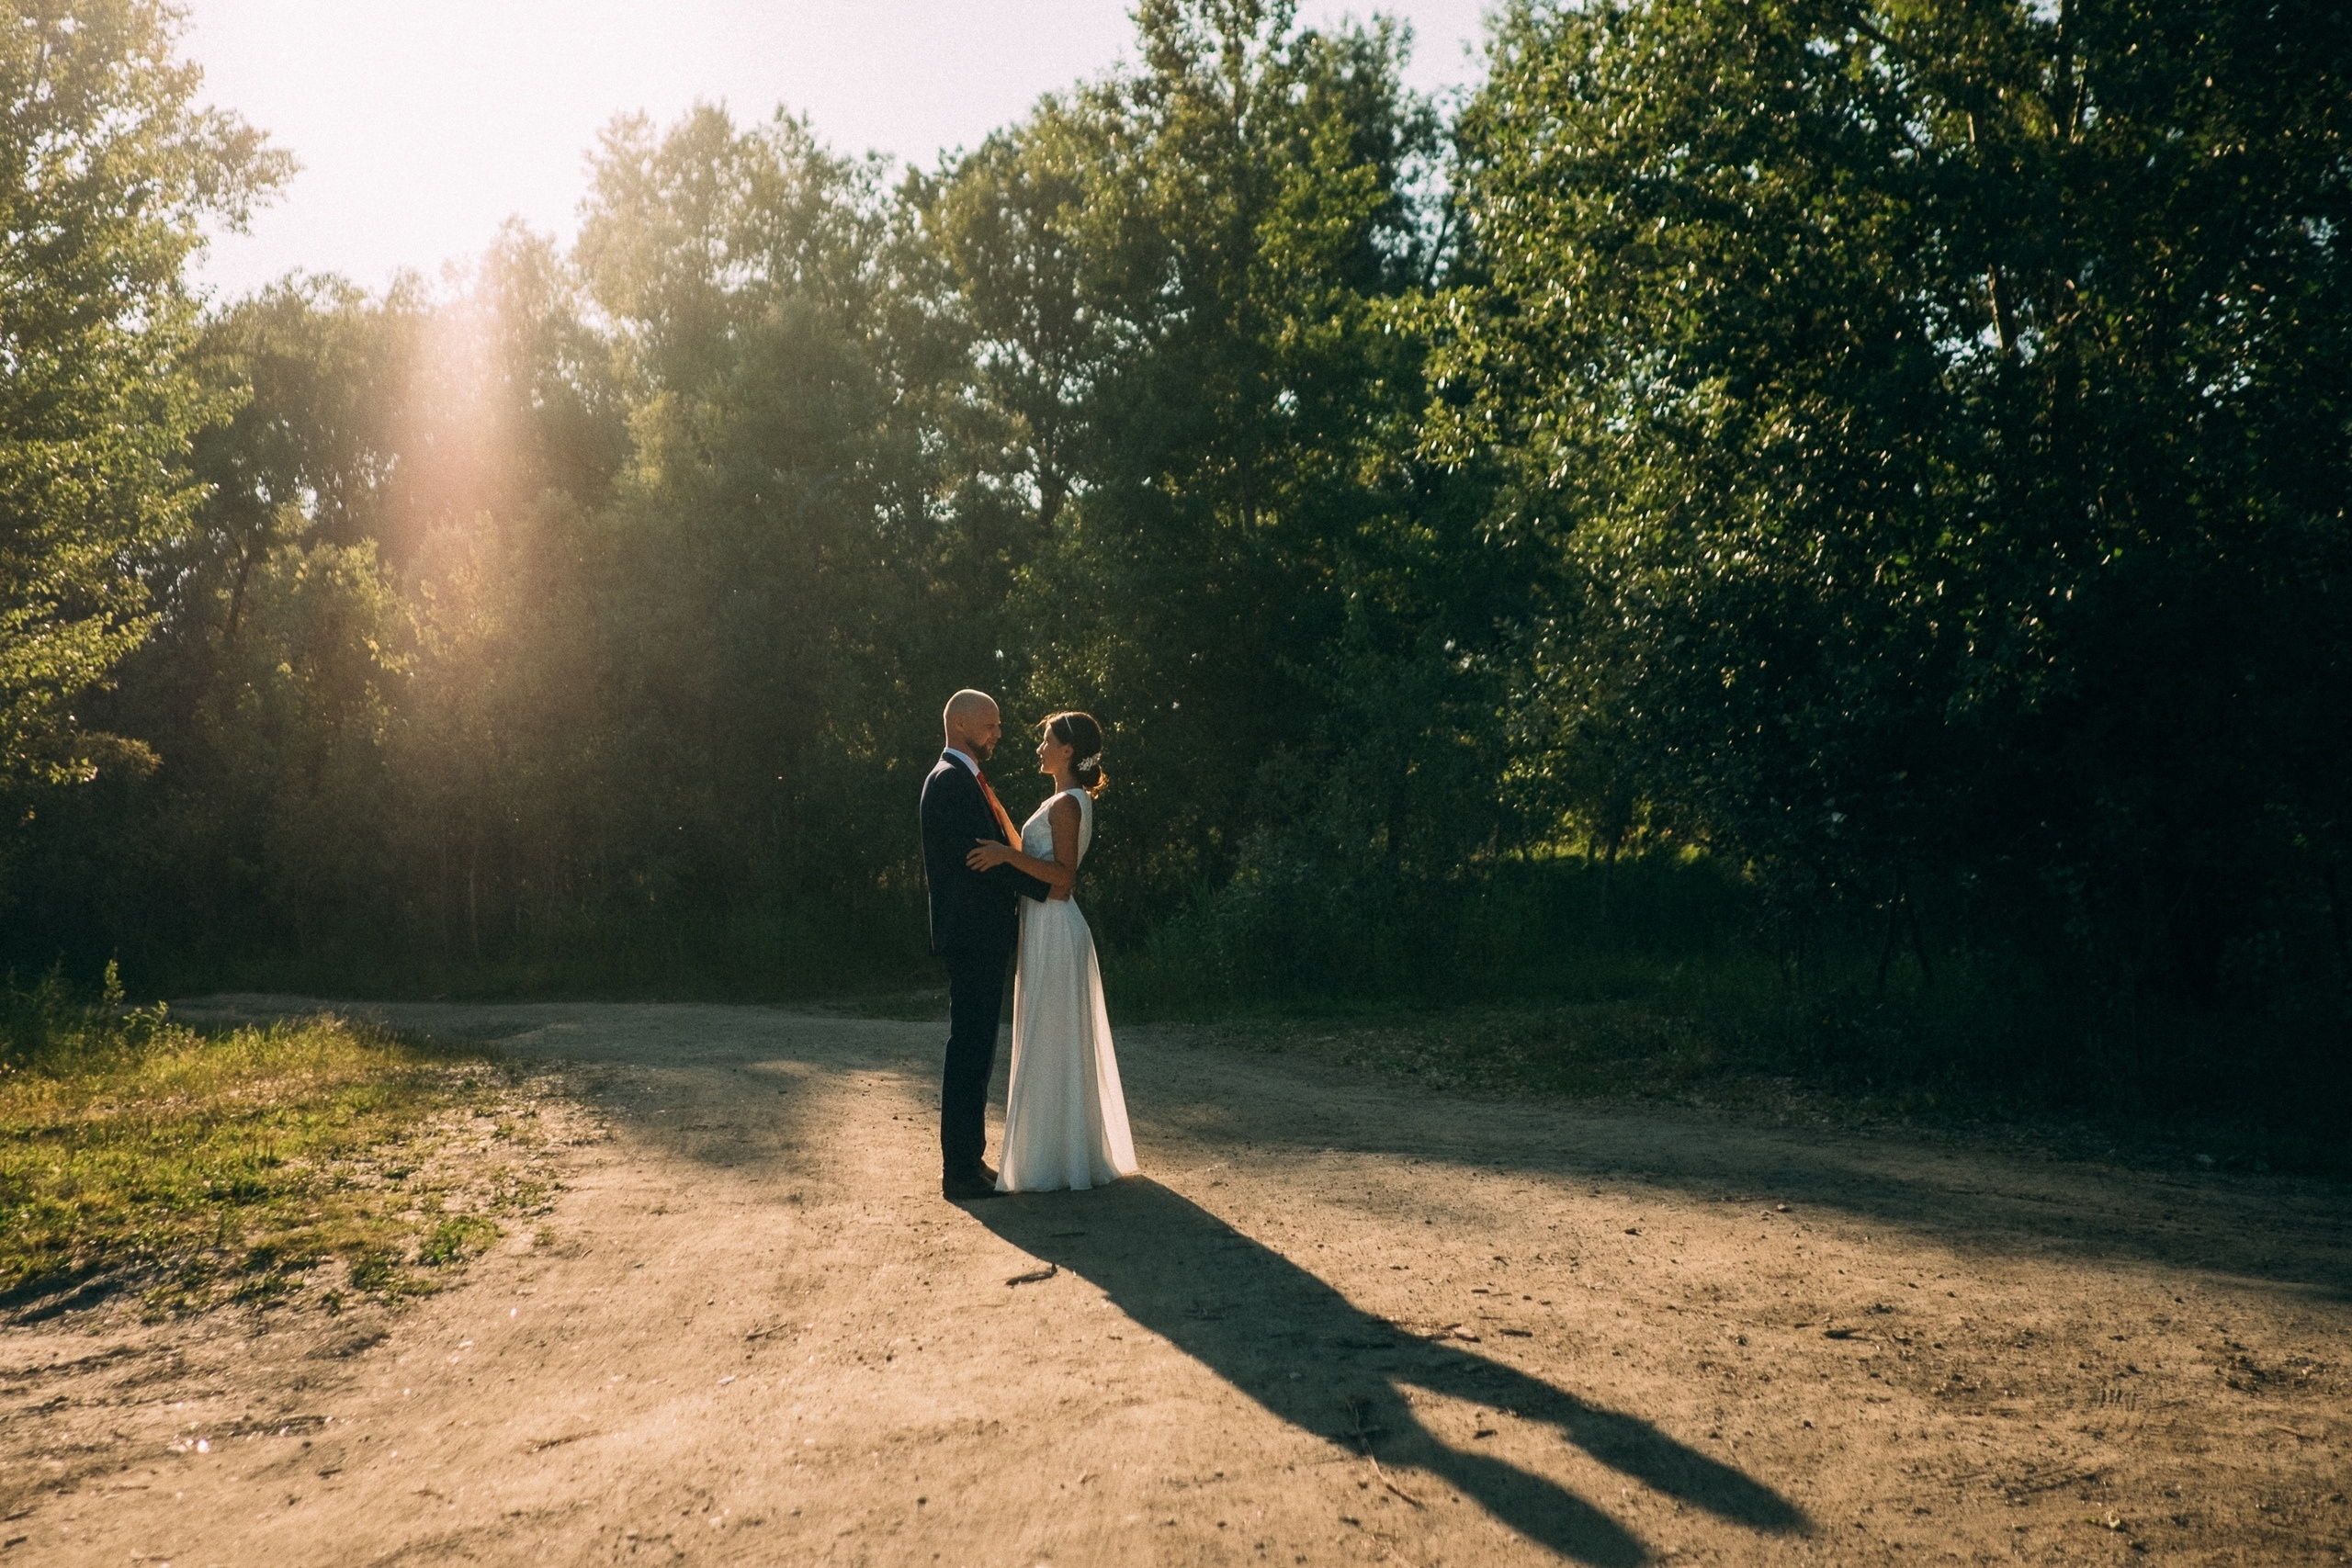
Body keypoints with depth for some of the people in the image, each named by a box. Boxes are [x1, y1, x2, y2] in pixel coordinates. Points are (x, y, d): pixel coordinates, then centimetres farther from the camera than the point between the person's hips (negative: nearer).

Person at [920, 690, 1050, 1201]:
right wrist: (1046, 887, -13)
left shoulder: (966, 780, 19)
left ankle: (968, 1159, 22)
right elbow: (983, 854, -20)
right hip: (971, 933, -11)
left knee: (975, 1050, 14)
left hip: (981, 935, 11)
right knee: (969, 1049, -6)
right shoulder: (951, 780, -14)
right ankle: (959, 1170, -1)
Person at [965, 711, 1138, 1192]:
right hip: (1049, 928, 10)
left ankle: (1051, 1163, 1)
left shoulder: (1066, 803, -15)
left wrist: (1009, 856, -27)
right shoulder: (1070, 801, 16)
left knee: (1049, 1043, -5)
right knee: (1064, 1043, 14)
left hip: (1053, 930, -10)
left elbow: (1064, 877, -22)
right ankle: (1074, 1153, 22)